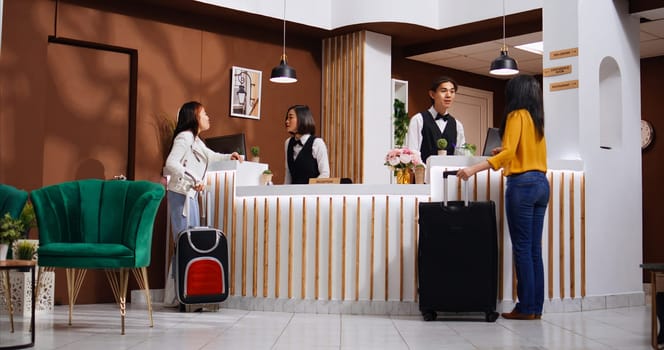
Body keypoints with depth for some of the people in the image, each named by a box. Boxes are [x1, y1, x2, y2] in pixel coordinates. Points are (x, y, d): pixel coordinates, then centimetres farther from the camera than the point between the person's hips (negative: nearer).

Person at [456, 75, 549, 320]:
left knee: (522, 248, -5)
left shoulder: (517, 116, -4)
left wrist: (474, 169, -21)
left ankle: (526, 307, -4)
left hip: (522, 183, -8)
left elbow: (508, 153, -16)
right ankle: (536, 306, 9)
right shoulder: (536, 118, 16)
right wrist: (506, 152, 37)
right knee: (534, 249, 7)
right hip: (541, 183, 8)